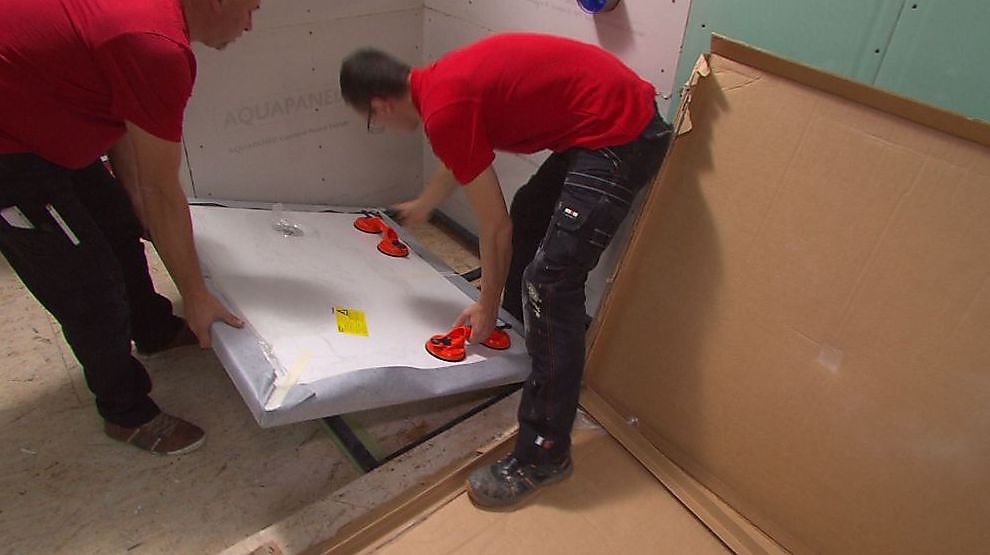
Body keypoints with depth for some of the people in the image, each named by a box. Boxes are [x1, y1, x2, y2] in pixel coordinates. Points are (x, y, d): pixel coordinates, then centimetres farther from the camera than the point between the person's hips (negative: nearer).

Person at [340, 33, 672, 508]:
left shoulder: (444, 110, -17)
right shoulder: (443, 79, 13)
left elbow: (495, 226, -12)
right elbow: (456, 164, 33)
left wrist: (487, 306, 2)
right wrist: (420, 207, 51)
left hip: (619, 138, -11)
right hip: (623, 109, 11)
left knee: (549, 281, -14)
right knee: (528, 216, 26)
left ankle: (545, 455, -3)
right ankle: (521, 324, 46)